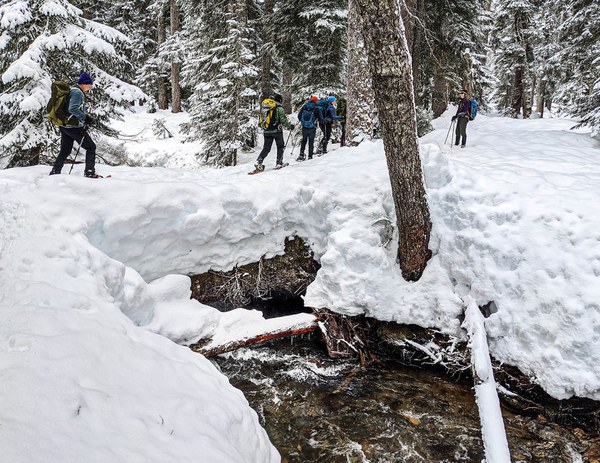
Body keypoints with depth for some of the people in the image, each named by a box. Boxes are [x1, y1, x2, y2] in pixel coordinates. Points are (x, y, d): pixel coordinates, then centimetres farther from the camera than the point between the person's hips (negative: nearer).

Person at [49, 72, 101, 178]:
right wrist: (85, 117, -20)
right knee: (91, 147, 0)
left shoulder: (72, 91, 19)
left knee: (65, 151, 14)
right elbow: (73, 109, -25)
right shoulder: (78, 92, -13)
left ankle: (54, 172, 15)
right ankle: (90, 172, -4)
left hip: (65, 126, 10)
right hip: (74, 126, -10)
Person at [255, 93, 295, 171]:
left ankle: (259, 161, -8)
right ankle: (278, 163, 7)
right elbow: (283, 120, -13)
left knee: (266, 148, 9)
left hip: (266, 131, 5)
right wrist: (290, 126, 2)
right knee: (280, 146, 12)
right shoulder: (279, 108, -8)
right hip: (276, 130, -5)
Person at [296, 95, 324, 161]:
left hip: (304, 127, 3)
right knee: (311, 142, 7)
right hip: (312, 128, -3)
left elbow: (299, 117, 8)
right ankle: (310, 156, 8)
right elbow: (320, 120, -7)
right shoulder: (316, 109, -10)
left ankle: (301, 155, 12)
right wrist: (324, 121, 15)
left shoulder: (304, 107, 0)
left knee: (304, 141, 18)